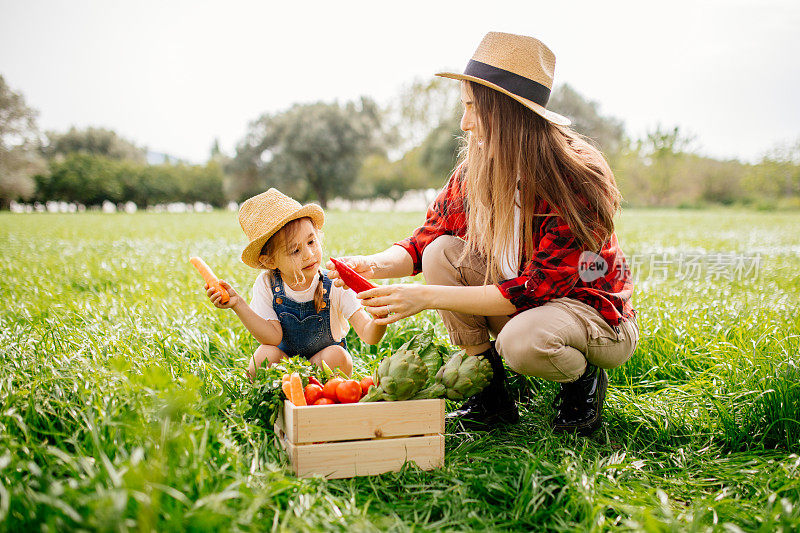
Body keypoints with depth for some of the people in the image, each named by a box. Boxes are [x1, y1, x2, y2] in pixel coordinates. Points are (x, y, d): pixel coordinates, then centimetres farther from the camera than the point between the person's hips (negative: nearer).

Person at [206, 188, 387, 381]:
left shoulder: (335, 285, -21)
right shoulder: (266, 284, -14)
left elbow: (368, 336, -24)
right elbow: (273, 337, -20)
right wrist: (238, 304, -30)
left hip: (324, 360, 0)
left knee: (337, 356, -31)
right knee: (264, 355, -29)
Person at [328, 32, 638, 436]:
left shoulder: (574, 178, -26)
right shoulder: (476, 169, -8)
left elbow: (538, 288, -30)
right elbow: (424, 241, -2)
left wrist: (427, 297, -35)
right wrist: (374, 265, -26)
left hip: (599, 315, -6)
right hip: (525, 304, 6)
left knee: (521, 340, -38)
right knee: (442, 252, -16)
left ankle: (584, 380, 0)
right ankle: (492, 397, -6)